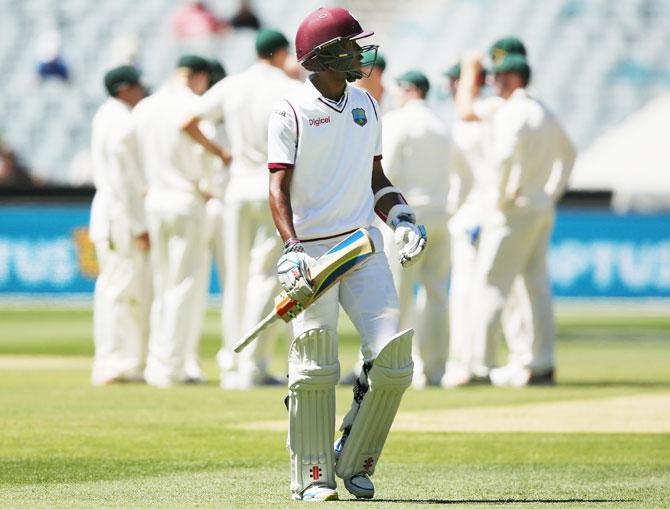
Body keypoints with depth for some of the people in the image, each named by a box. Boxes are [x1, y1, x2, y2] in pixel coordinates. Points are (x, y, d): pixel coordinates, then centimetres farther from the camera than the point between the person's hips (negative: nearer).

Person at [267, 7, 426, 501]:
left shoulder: (367, 106, 14)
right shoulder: (290, 113, -5)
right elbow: (279, 188, -11)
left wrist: (401, 217, 3)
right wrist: (292, 249, -25)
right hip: (312, 251, -5)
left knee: (393, 355, -7)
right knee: (315, 369, -6)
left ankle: (355, 462, 10)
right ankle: (314, 476, 5)